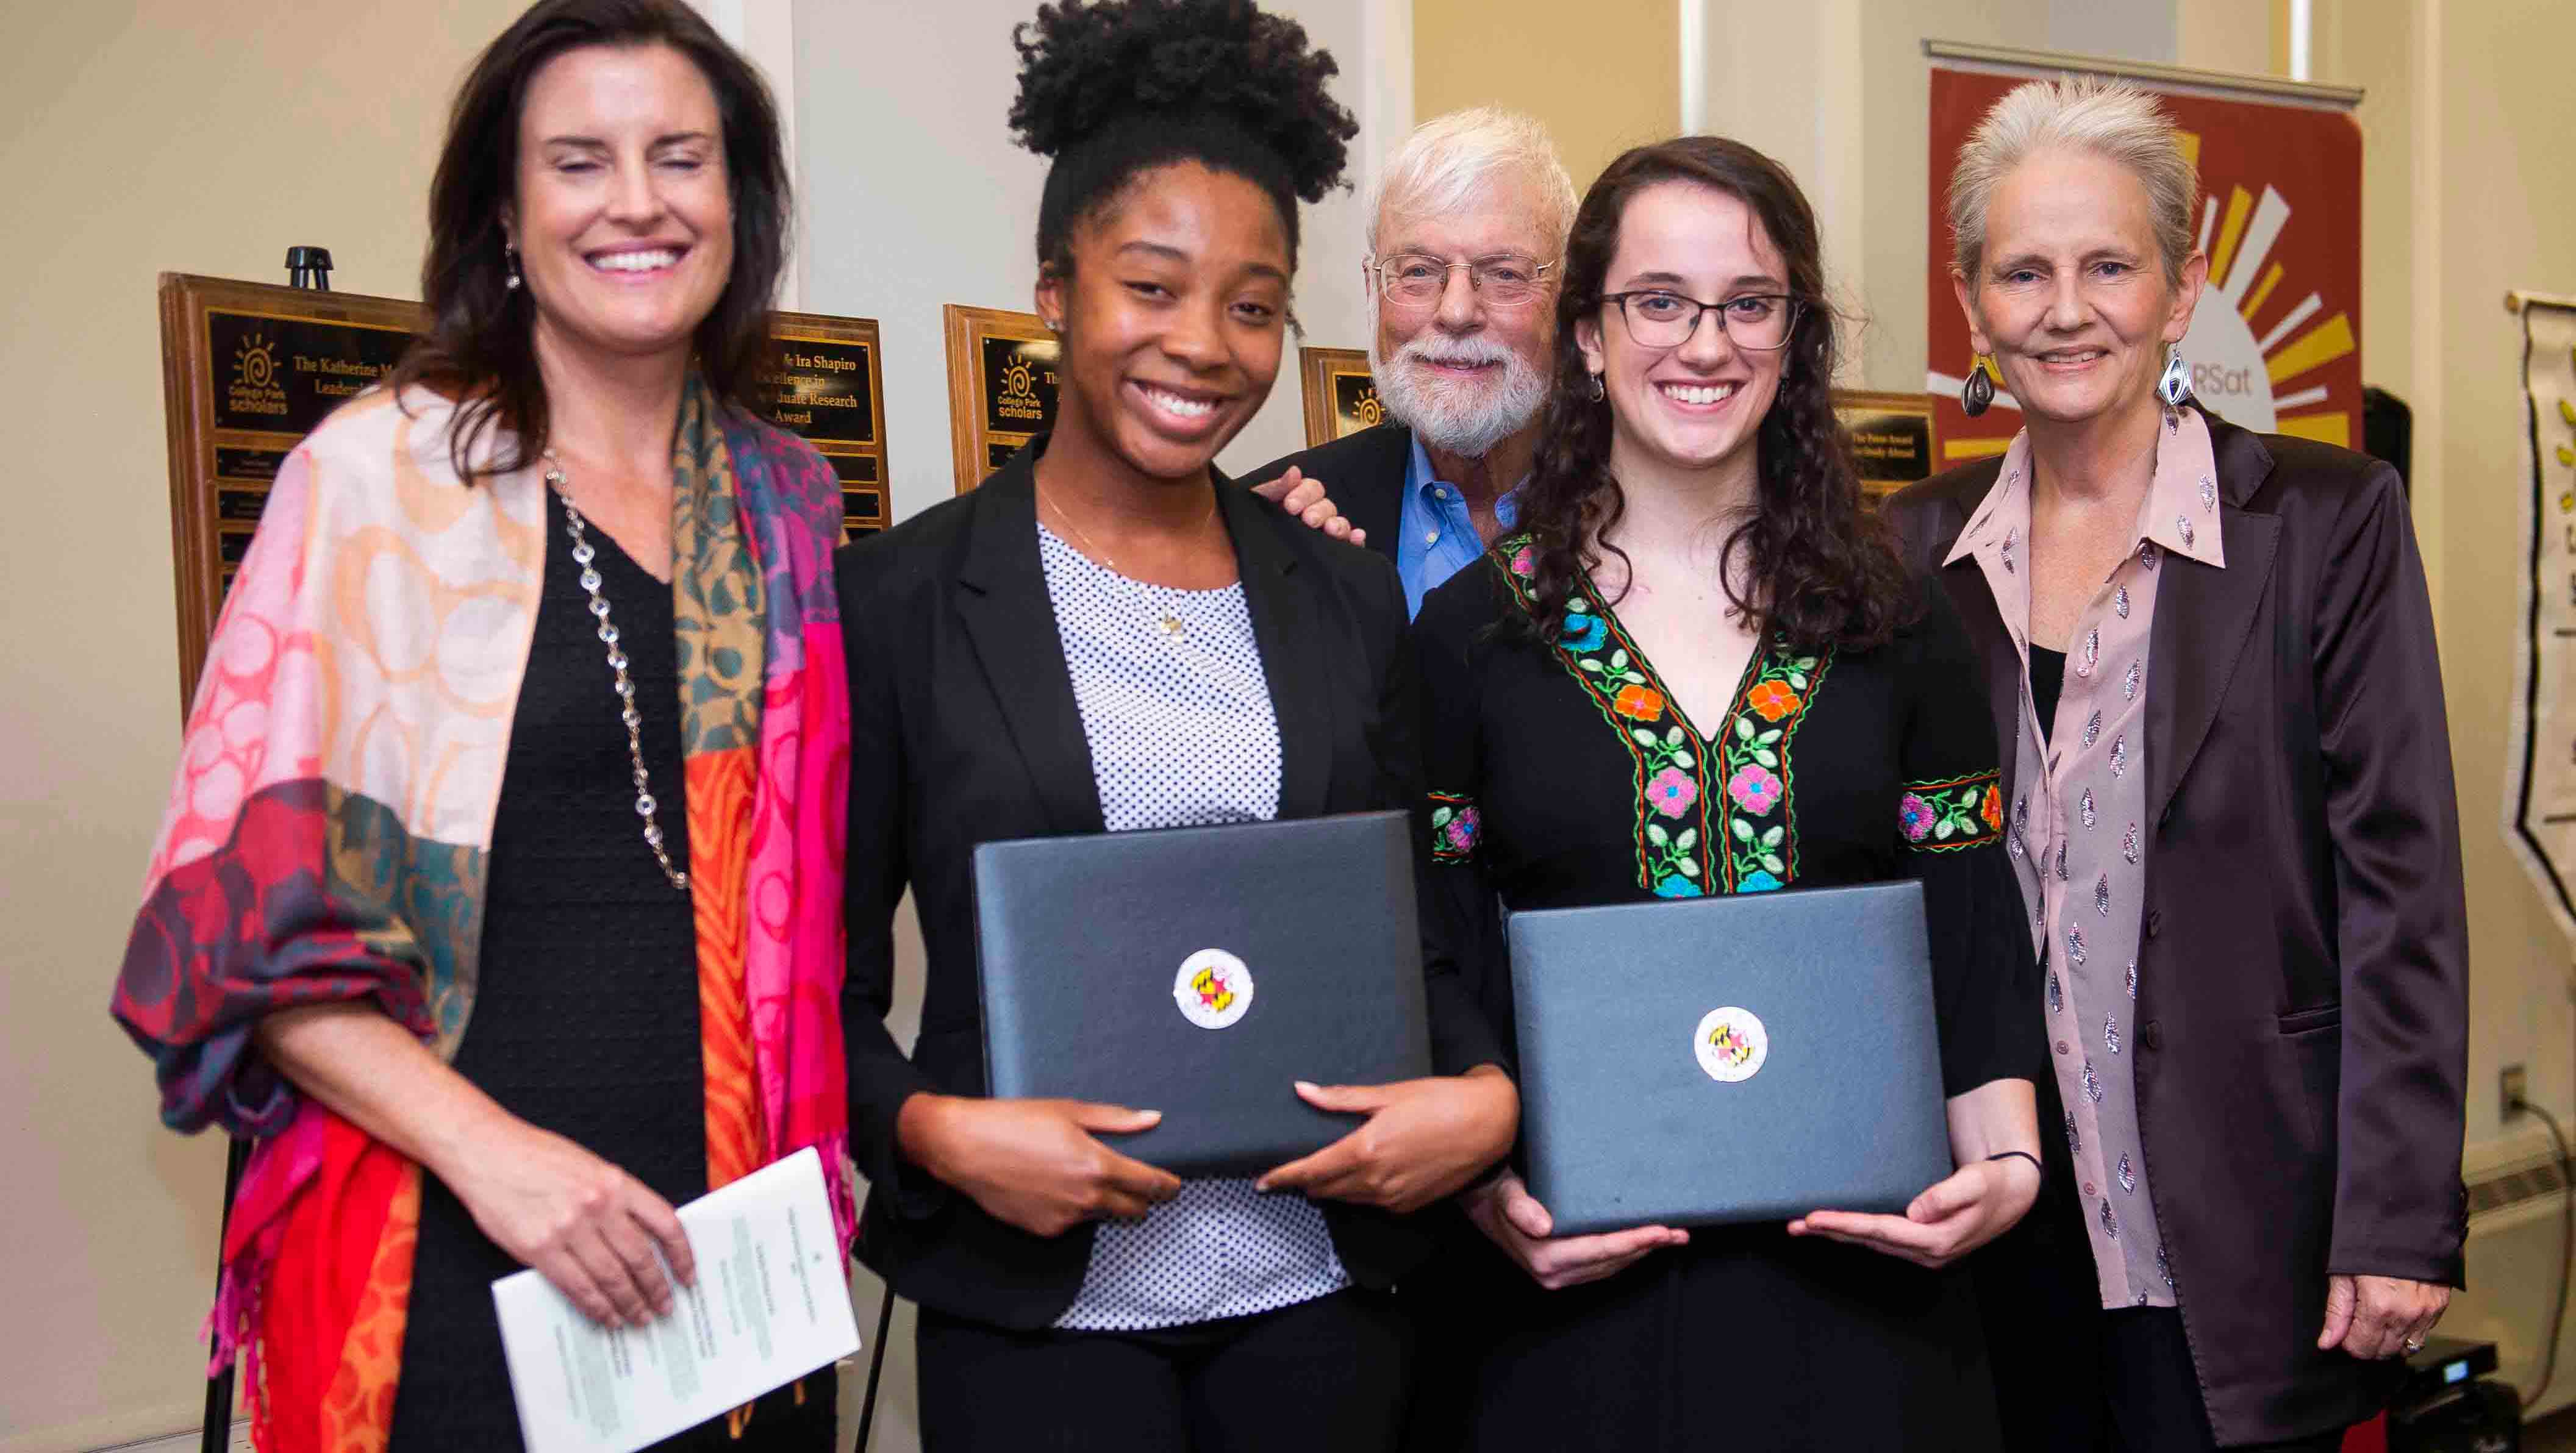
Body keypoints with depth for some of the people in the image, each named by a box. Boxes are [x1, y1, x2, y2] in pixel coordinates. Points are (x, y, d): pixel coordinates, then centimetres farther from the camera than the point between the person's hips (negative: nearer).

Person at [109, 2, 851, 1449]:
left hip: (740, 1253, 4)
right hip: (455, 1266, -4)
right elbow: (247, 908, -8)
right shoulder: (380, 474, -5)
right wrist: (486, 1147, -16)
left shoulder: (788, 506, 7)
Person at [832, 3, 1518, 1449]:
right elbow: (821, 980, -2)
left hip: (1324, 1288, 3)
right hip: (1037, 1308, -3)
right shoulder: (903, 597, -5)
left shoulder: (1347, 597, 5)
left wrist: (1489, 1091, -7)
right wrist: (934, 1130, -18)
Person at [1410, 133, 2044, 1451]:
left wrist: (2008, 1162, -10)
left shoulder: (1896, 621, 5)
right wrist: (1483, 1188, -13)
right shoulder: (1476, 628, -1)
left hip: (1862, 1263, 2)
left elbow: (1971, 937, 4)